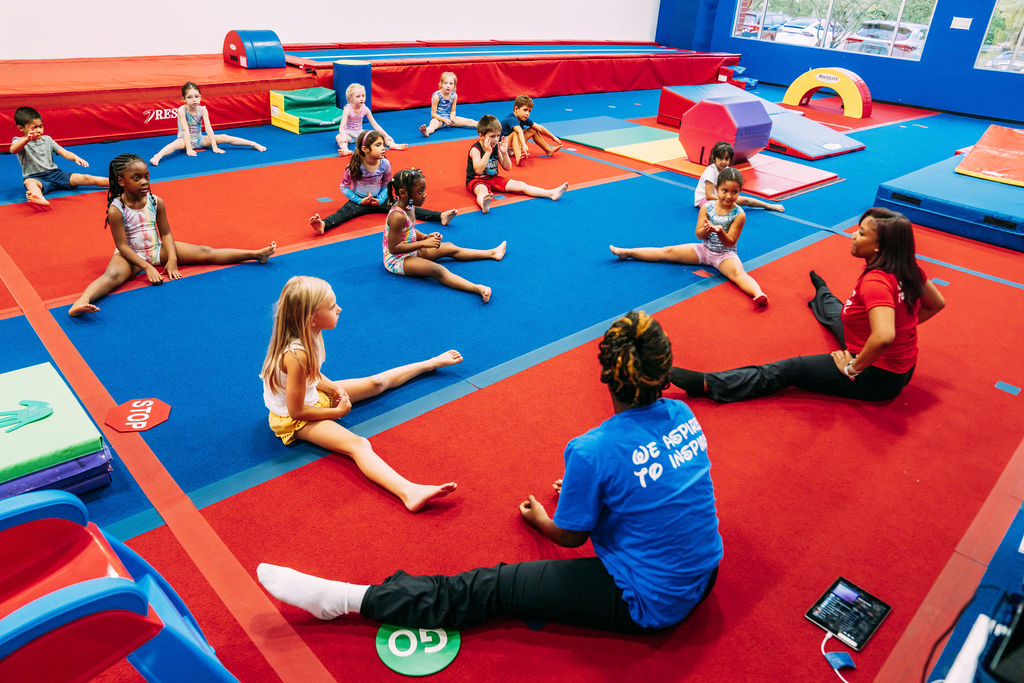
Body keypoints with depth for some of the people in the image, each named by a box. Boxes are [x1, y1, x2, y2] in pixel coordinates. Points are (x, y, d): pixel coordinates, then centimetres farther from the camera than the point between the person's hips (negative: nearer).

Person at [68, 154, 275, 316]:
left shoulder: (156, 202, -4)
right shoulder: (116, 210, -17)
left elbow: (166, 234, 1)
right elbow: (123, 246, -17)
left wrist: (172, 260, -12)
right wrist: (146, 267, -24)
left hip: (157, 249, 4)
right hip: (131, 255, -4)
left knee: (204, 253, -5)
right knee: (113, 275, -38)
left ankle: (256, 254, -9)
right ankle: (82, 302, -64)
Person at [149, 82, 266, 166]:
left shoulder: (203, 109, -7)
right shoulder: (182, 110, -17)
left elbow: (208, 128, -13)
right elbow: (185, 130, -23)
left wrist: (214, 147, -20)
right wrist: (188, 149, -32)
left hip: (199, 139, 4)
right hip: (185, 139, -4)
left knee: (223, 137, -10)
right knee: (178, 143, -40)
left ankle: (254, 144, -8)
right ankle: (157, 156, -62)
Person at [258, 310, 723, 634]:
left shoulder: (593, 452, -27)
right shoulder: (684, 416, -7)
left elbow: (570, 537, -9)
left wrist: (540, 519, 15)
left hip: (644, 604, -6)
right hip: (702, 577, 7)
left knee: (489, 589, -3)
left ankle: (345, 599, 5)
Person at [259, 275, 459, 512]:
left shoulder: (310, 334, -8)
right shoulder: (296, 356, -36)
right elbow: (296, 411, -27)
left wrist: (334, 388, -8)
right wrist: (337, 411, -16)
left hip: (314, 394, 9)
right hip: (293, 420, -9)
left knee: (377, 382, 15)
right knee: (357, 445, -31)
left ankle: (430, 363, 38)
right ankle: (408, 493, -50)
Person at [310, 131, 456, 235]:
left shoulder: (385, 164, -9)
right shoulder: (355, 165, -17)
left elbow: (386, 185, 5)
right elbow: (344, 187, -8)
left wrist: (380, 200, -11)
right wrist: (360, 201, -16)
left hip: (379, 200, 2)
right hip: (359, 200, -1)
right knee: (343, 212, -31)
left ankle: (440, 216, -30)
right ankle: (323, 225, -59)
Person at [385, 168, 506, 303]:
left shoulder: (408, 207, 0)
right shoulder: (397, 216, -29)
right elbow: (394, 248, -27)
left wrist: (425, 237, -1)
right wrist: (423, 243, -27)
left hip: (411, 250, 10)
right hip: (396, 260, -10)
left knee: (449, 248, 13)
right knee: (437, 270, -30)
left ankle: (491, 253, 25)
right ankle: (478, 288, -49)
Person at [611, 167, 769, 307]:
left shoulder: (739, 214, -14)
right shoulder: (707, 207, -6)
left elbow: (730, 242, -16)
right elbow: (699, 234, -6)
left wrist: (720, 232, -37)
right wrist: (706, 230, -30)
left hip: (726, 254, -4)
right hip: (704, 249, 4)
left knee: (738, 273, -36)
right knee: (668, 251, -1)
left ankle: (759, 294, -61)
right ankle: (627, 252, 5)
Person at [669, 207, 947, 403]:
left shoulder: (875, 282, -33)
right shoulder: (907, 269, -5)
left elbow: (884, 336, -46)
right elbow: (937, 303, 11)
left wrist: (853, 367, -31)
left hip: (877, 378, -9)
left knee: (788, 370, -16)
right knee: (839, 317, 36)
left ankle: (707, 384, -21)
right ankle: (822, 297, 74)